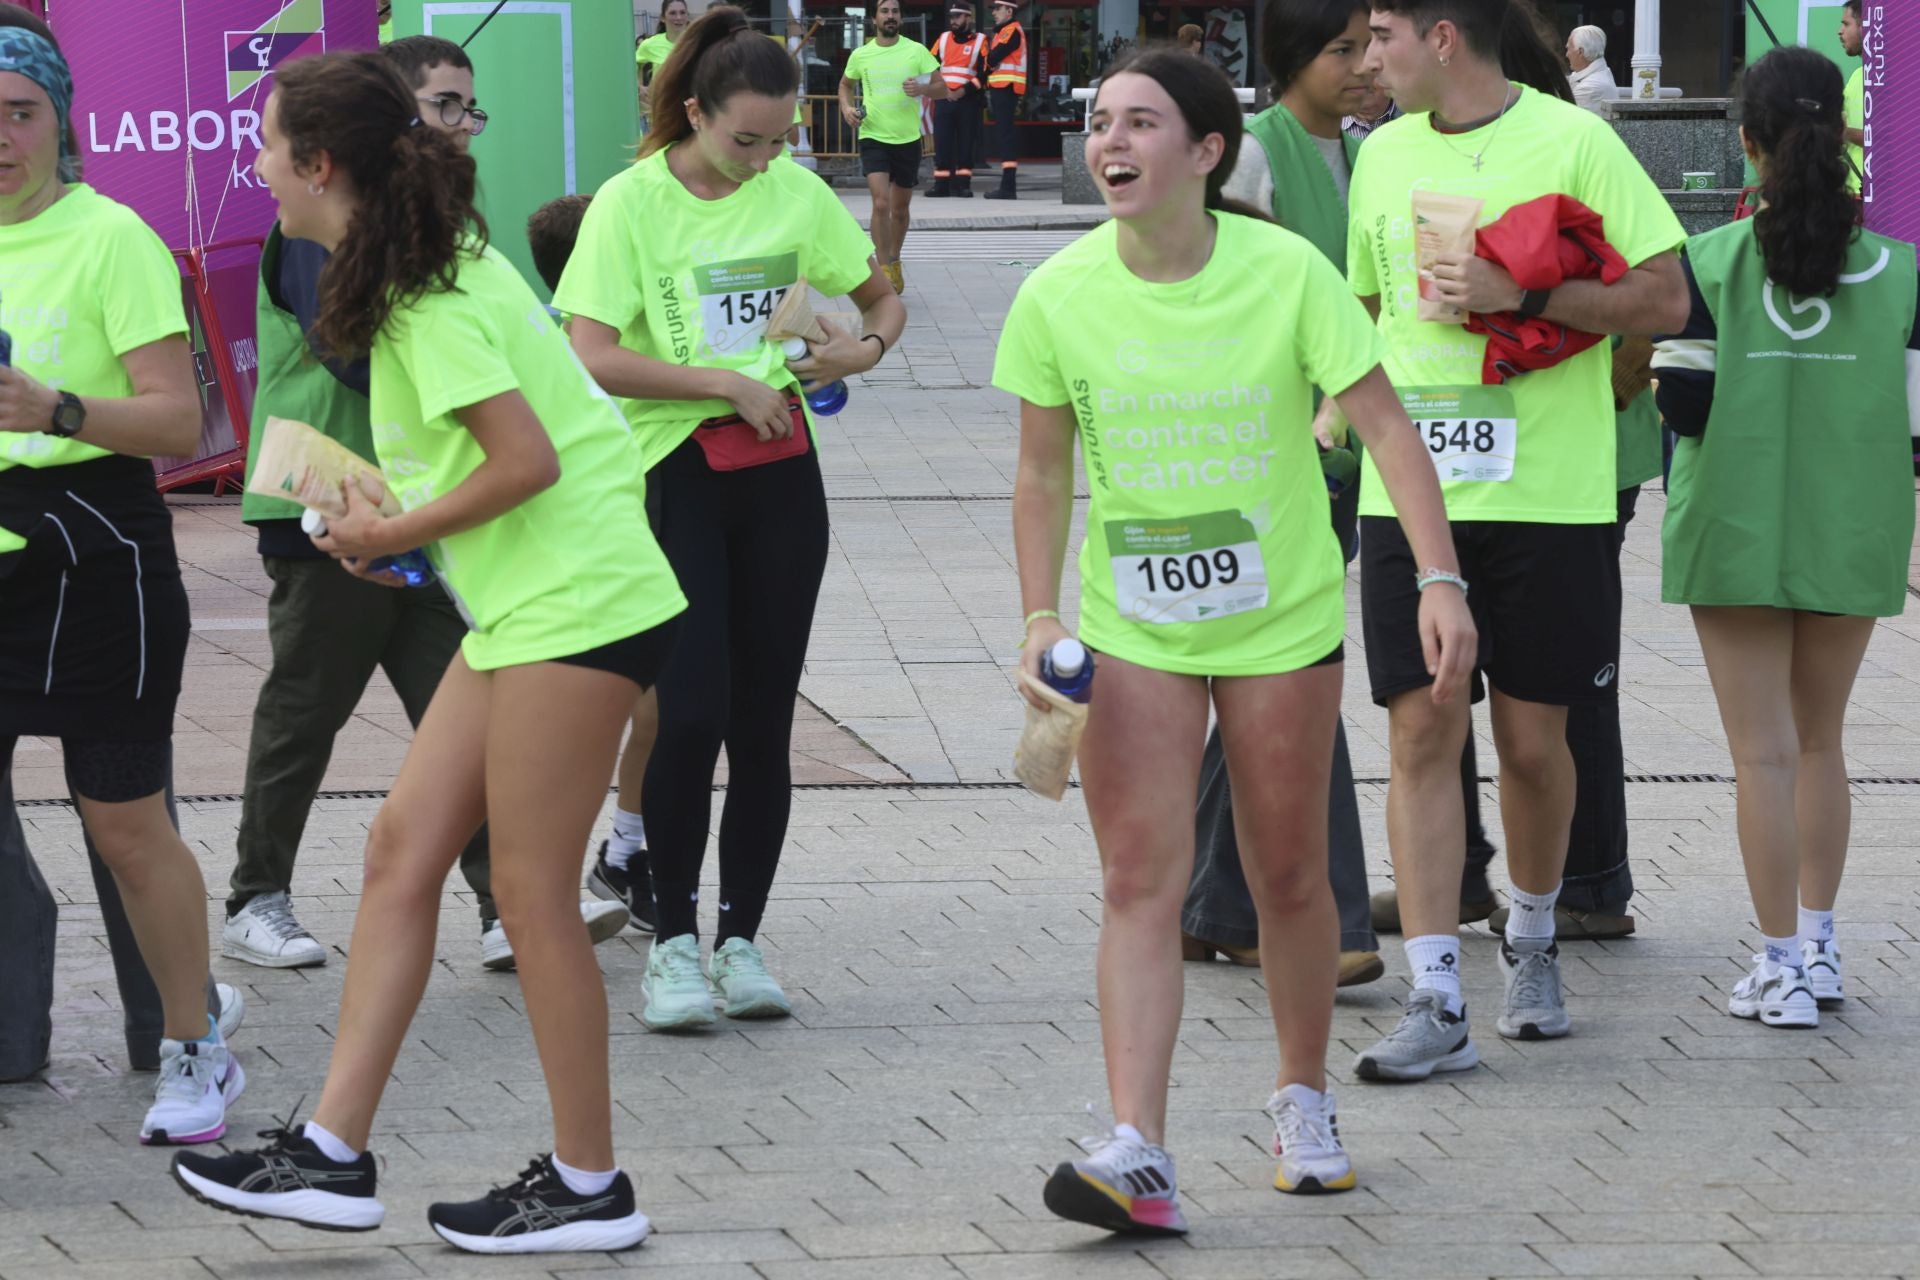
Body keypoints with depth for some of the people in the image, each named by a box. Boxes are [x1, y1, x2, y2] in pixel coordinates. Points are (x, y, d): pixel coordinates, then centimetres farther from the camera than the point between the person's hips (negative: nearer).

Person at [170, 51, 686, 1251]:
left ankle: (589, 1186, 8)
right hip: (526, 604, 10)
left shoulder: (430, 299, -17)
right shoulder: (418, 265, 13)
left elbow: (526, 461, -21)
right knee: (403, 846, 7)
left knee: (531, 889, -3)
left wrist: (396, 533, -9)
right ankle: (333, 1153, 9)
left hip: (574, 604, -10)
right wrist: (389, 513, 8)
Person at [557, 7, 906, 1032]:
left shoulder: (796, 194, 5)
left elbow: (883, 299, 19)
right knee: (692, 710, -11)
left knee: (764, 716, 5)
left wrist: (865, 347, -3)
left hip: (779, 471, 4)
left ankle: (740, 939, 14)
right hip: (675, 473, -4)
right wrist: (725, 381, -17)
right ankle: (673, 941, 1)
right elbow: (591, 358, -16)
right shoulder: (632, 204, -7)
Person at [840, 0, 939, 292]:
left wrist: (923, 88, -22)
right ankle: (884, 271, -14)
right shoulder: (860, 55, 0)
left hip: (908, 139, 1)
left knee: (900, 209, 14)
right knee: (881, 203, -18)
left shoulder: (916, 51, -3)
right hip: (874, 137, -1)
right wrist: (847, 108, -1)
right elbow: (845, 84, 19)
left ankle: (894, 262, 36)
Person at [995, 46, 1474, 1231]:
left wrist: (1441, 578, -20)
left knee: (1291, 877, 10)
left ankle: (1304, 1101, 33)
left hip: (1283, 622, -1)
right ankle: (1138, 1156, -16)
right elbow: (1045, 476, 4)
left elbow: (1385, 425, -11)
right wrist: (1040, 619, -4)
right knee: (1139, 882, -9)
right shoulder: (1058, 298, -8)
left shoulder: (1285, 273, -14)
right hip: (1130, 633, 1)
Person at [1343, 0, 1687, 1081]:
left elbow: (1665, 300, -9)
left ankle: (1533, 941, 33)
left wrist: (1520, 295, -17)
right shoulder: (1384, 155, 11)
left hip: (1547, 494, -4)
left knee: (1533, 739, 6)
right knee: (1423, 730, -4)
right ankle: (1437, 1001, -5)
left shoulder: (1573, 142, -6)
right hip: (1410, 493, 4)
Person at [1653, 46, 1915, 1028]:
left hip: (1735, 531, -2)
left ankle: (1782, 965, 0)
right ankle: (1816, 946, 24)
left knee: (1764, 752, 2)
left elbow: (1683, 406, -10)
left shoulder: (1709, 265, -9)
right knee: (1820, 739, 19)